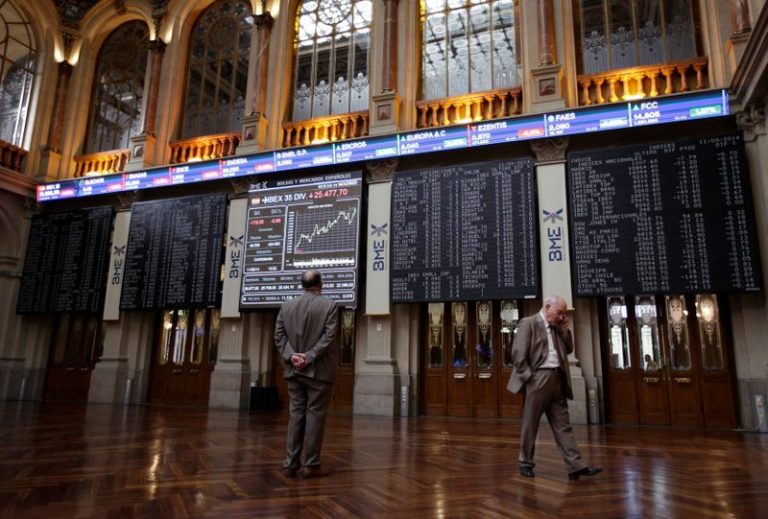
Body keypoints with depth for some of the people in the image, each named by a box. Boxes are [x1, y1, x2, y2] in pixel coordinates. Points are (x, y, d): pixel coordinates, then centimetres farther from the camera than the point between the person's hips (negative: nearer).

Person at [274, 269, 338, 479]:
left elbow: (279, 335, 2)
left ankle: (291, 464, 11)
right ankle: (311, 465, 5)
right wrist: (310, 357, -13)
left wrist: (291, 355, -6)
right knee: (315, 415, 2)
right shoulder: (329, 305, -5)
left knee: (296, 414, 9)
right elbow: (329, 336, -14)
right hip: (319, 370, -4)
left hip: (294, 369, 4)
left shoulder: (286, 305, 7)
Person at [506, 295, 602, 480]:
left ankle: (576, 466, 6)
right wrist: (529, 377, -14)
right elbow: (518, 354, -12)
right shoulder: (528, 323, -7)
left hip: (557, 380, 7)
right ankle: (525, 463, 16)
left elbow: (568, 350, 19)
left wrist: (565, 329, 7)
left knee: (563, 425, 6)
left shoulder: (556, 328, 16)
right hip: (537, 379, -7)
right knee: (530, 425, 4)